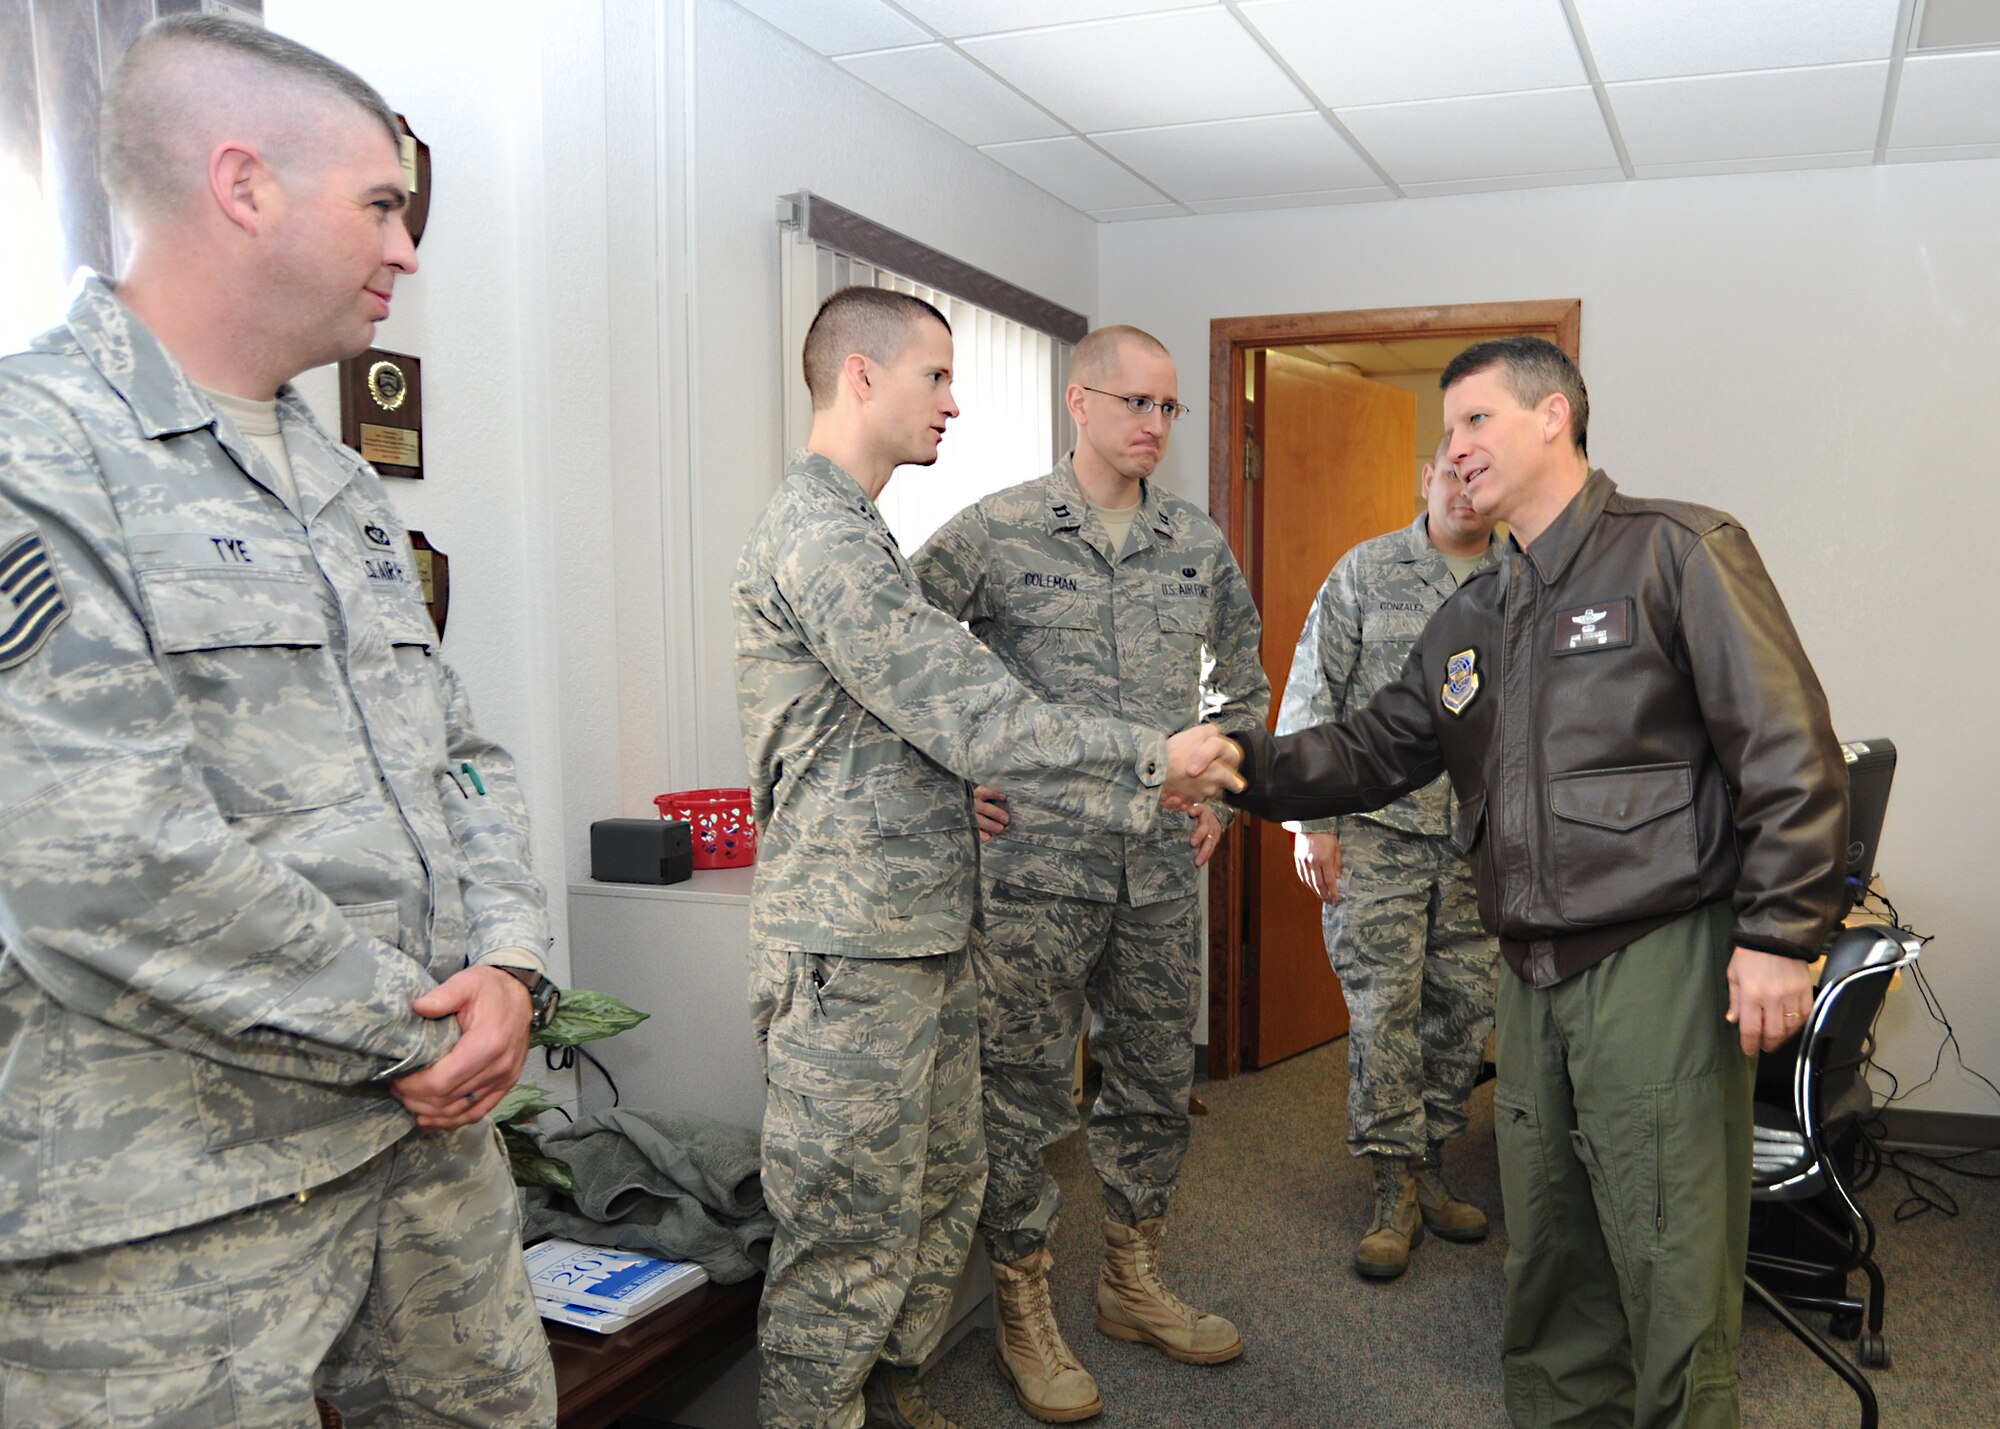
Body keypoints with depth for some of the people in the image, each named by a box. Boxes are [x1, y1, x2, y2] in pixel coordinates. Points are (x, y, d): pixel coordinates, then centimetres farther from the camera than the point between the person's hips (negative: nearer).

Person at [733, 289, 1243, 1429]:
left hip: (925, 937, 11)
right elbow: (980, 722, -21)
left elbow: (943, 725, 16)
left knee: (945, 1192, 20)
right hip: (852, 953, -10)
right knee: (852, 1239, 1)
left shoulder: (856, 534, 18)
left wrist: (1139, 790, 10)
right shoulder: (822, 538, -17)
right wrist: (1155, 757, -9)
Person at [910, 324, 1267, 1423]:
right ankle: (1024, 1311, 20)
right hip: (1035, 863, -5)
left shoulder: (1198, 543, 9)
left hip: (1162, 868, 5)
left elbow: (1244, 679, 24)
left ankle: (1133, 1282, 33)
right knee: (1025, 1095, 3)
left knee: (1157, 1083, 14)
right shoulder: (994, 532, -5)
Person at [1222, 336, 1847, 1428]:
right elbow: (1372, 754, 15)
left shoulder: (1677, 553, -6)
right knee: (1546, 1261, 16)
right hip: (1532, 971, 7)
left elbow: (1788, 753, -10)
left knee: (1671, 1268, -2)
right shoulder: (1471, 619, 16)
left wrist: (1778, 933, -15)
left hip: (1661, 960, -7)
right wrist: (1245, 764, 0)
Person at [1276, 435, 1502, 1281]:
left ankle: (1428, 1166, 24)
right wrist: (1312, 820, -6)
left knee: (1464, 1009, 7)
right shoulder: (1367, 572, 1)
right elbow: (1313, 697, 0)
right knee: (1384, 1007, -3)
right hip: (1379, 830, -3)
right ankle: (1396, 1187, 8)